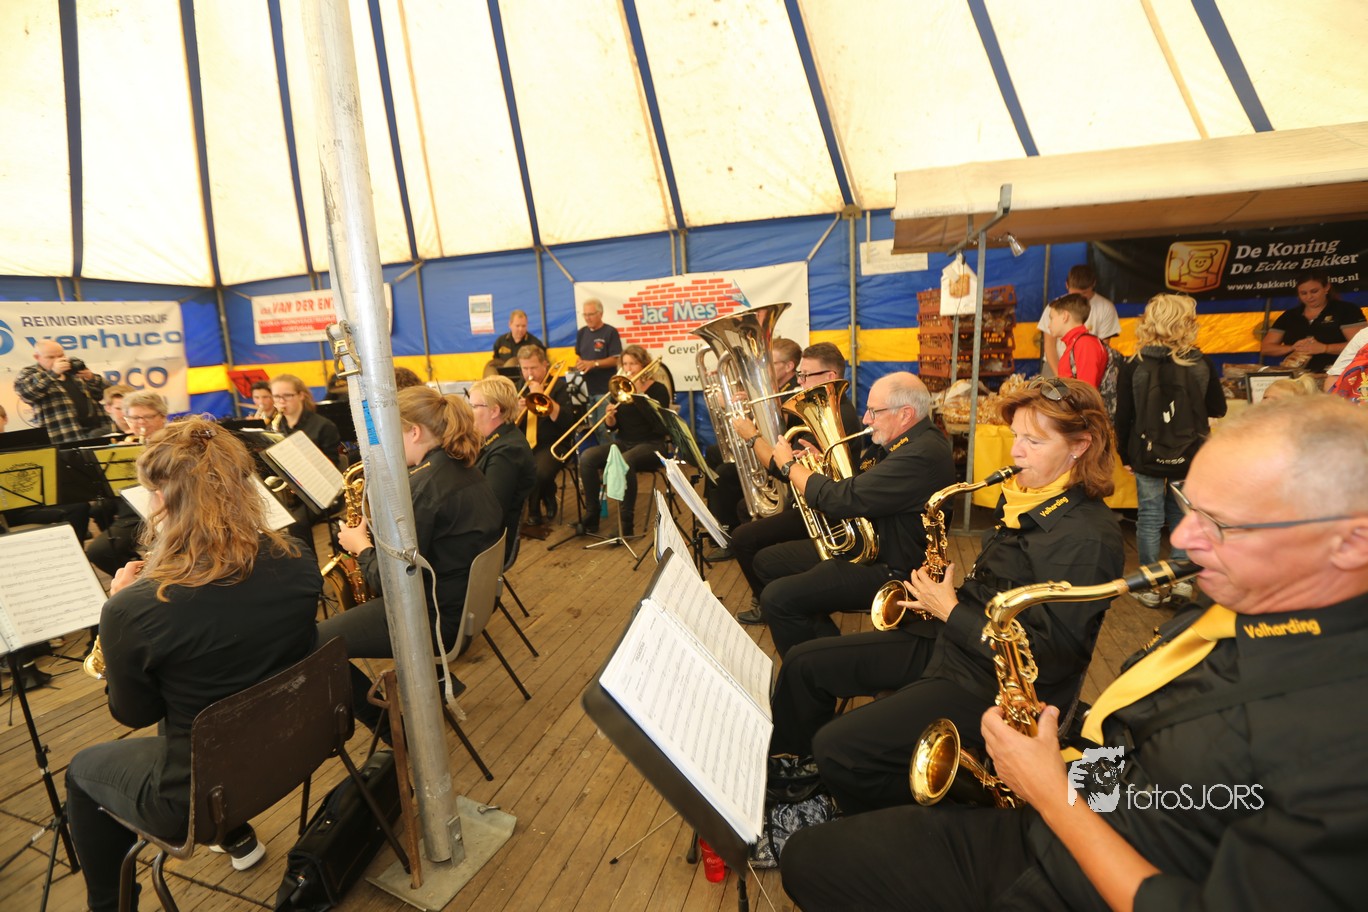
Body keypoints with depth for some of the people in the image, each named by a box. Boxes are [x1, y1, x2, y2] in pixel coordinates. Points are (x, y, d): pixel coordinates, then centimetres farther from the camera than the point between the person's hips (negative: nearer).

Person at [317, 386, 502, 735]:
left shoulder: (424, 485, -25)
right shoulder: (466, 471, 3)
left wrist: (361, 546, -6)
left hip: (434, 618, -9)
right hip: (465, 599, 9)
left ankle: (395, 728, 14)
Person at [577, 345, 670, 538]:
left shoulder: (658, 389, -2)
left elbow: (660, 425, -18)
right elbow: (612, 427, 9)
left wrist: (638, 395, -19)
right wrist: (610, 417, -16)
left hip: (650, 445, -5)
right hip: (623, 442, 5)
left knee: (624, 462, -38)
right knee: (587, 459, -22)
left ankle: (626, 523, -29)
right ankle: (591, 517, -13)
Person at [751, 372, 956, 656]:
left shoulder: (922, 456, -27)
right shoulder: (900, 442, 6)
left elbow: (842, 500, -30)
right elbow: (859, 485, 17)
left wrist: (790, 465, -14)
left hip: (890, 569, -11)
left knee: (776, 599, -22)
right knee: (766, 562, 10)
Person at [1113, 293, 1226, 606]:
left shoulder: (1133, 366, -11)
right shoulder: (1202, 364, -5)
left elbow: (1123, 417, -8)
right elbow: (1218, 410, 6)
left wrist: (1125, 456, 4)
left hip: (1147, 457, -2)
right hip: (1189, 457, 2)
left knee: (1149, 518, 7)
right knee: (1182, 516, 17)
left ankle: (1150, 587, 14)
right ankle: (1181, 579, 22)